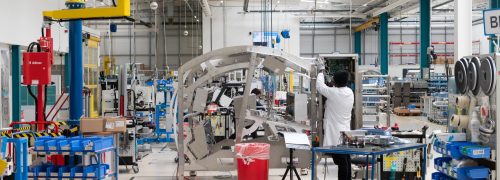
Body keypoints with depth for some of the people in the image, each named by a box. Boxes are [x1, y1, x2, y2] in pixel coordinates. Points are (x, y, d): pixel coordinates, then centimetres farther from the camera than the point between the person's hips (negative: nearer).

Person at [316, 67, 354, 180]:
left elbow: (319, 86, -5)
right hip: (345, 132, 8)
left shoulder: (333, 93, -17)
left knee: (341, 161, -6)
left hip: (335, 133, -8)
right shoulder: (350, 92, 3)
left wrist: (321, 72, 10)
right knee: (346, 160, 15)